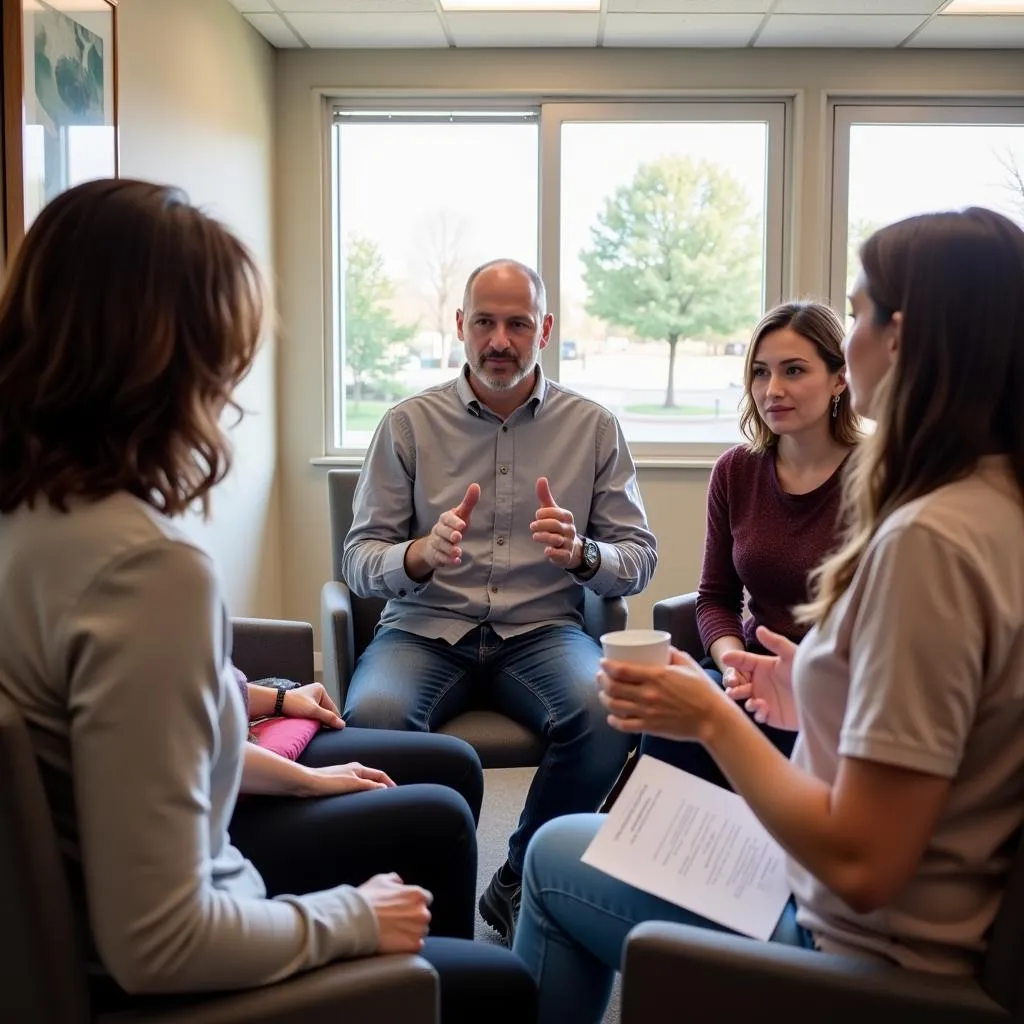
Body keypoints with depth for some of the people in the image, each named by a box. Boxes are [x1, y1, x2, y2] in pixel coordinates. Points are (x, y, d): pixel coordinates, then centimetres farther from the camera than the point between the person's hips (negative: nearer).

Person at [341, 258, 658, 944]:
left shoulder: (594, 427, 7)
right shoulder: (410, 423, 5)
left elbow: (640, 560, 6)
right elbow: (360, 562, 2)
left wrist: (580, 553, -17)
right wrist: (423, 554, -21)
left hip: (543, 629, 1)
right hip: (426, 628, 0)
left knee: (607, 711, -31)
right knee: (374, 715, -33)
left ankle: (519, 886, -4)